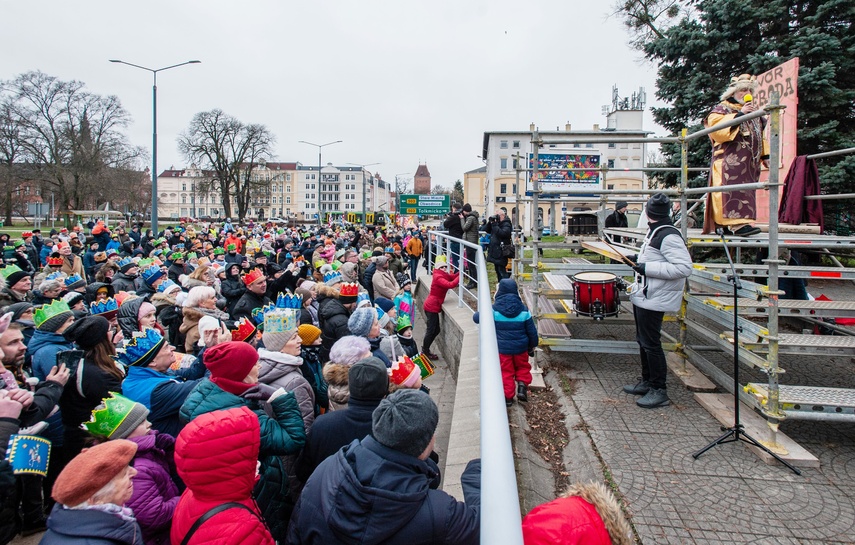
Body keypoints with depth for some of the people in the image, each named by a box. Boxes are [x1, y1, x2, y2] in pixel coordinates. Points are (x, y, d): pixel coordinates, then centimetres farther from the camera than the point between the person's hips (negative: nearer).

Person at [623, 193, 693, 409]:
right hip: (643, 296, 11)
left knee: (651, 344, -3)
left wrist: (648, 268, -26)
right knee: (643, 341, 17)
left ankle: (659, 391, 8)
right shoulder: (655, 232, 13)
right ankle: (647, 382, 30)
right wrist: (639, 259, 13)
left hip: (654, 300, -11)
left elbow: (684, 267, -27)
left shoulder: (669, 236, -19)